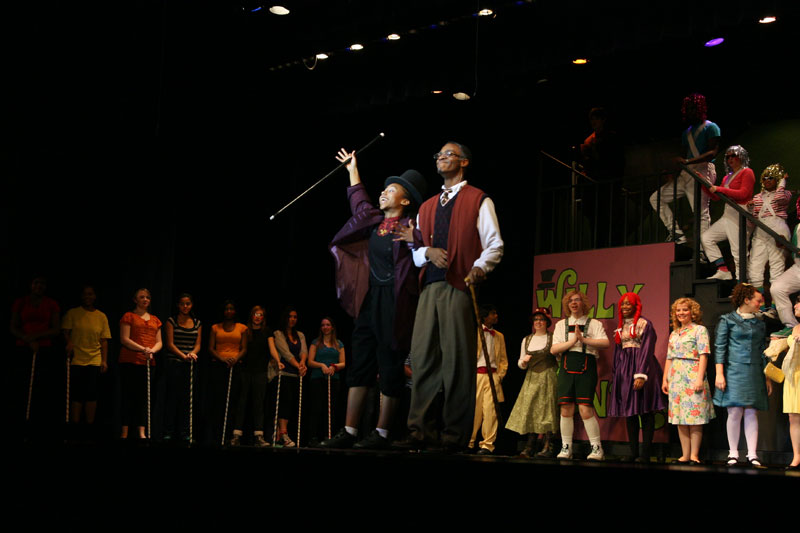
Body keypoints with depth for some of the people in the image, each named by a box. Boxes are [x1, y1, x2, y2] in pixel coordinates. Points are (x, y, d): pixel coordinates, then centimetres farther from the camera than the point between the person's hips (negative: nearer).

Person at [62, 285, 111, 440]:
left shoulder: (101, 317, 10)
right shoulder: (72, 313, 7)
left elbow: (104, 340, 10)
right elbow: (66, 332, 3)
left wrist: (104, 360, 4)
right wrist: (69, 343, -17)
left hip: (94, 361, 1)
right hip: (76, 359, -1)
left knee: (91, 394, -2)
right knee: (77, 394, -2)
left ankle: (89, 428, 4)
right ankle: (75, 427, 5)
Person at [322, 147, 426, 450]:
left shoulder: (410, 227, -4)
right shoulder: (375, 221, 15)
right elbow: (359, 203, 34)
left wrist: (415, 242, -26)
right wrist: (353, 169, 43)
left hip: (394, 303, -7)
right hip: (369, 300, 7)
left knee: (390, 368, -3)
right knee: (359, 365, 4)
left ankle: (381, 433, 1)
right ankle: (349, 431, 6)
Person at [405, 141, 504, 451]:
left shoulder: (479, 201, 9)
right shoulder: (426, 207, 25)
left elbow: (495, 245, 0)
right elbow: (415, 251, 22)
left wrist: (479, 267, -19)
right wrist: (428, 252, -1)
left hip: (459, 286, -5)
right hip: (429, 287, 5)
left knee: (458, 358, -7)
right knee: (422, 355, -3)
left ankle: (455, 434, -4)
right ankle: (420, 430, -2)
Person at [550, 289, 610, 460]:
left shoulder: (594, 324, 11)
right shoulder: (561, 324, 18)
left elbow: (605, 343, -5)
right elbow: (553, 349, 6)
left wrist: (584, 339, -13)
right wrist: (573, 341, -7)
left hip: (586, 367, -3)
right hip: (567, 367, 3)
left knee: (585, 409, -11)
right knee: (566, 409, -2)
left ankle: (597, 448, -2)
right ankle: (566, 448, 6)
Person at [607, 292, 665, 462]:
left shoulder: (644, 324, -4)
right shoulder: (621, 327, 18)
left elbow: (647, 350, -12)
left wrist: (641, 375, -20)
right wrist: (614, 376, 16)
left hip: (641, 365, -7)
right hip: (624, 370, 7)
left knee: (645, 411, -6)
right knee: (629, 412, 5)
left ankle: (645, 453, -6)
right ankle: (634, 453, 7)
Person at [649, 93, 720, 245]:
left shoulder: (711, 127, 1)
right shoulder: (687, 132, 25)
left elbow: (713, 152, -12)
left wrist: (688, 161, -22)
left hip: (701, 172, -9)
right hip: (685, 175, 9)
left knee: (701, 213, -14)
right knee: (656, 198, 3)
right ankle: (676, 233, -1)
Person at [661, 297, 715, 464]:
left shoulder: (699, 330, 0)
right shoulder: (673, 334, 19)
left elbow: (703, 356, -8)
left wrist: (700, 378, -17)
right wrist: (665, 379, 13)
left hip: (692, 377, -6)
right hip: (676, 378, 6)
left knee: (694, 417, -7)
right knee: (680, 418, 4)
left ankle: (694, 455, -5)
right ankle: (685, 455, 8)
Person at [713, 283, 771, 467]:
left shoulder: (759, 324, 16)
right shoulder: (727, 320, 2)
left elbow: (763, 352, 18)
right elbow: (719, 348, -2)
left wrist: (767, 378, 13)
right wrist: (719, 374, -11)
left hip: (754, 373, 4)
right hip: (734, 371, -4)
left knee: (751, 413, 0)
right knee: (735, 412, -7)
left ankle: (752, 454, 0)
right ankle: (733, 453, 1)